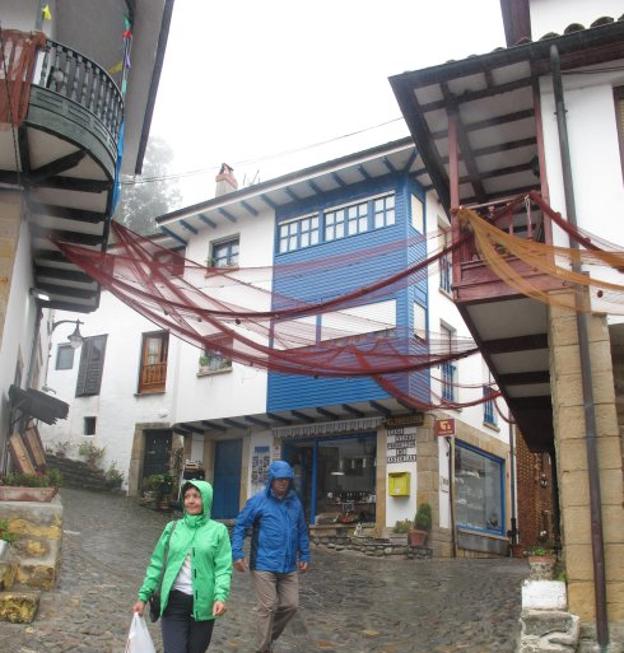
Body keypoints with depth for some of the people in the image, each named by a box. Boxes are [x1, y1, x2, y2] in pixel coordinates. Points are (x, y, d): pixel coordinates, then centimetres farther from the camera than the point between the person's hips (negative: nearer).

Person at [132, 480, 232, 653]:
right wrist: (143, 596, 3)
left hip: (203, 604, -1)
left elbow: (223, 568, -5)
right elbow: (157, 564, 9)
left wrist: (220, 597, -20)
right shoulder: (172, 528, 6)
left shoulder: (218, 530, 0)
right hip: (174, 603, 1)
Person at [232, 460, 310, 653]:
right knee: (268, 608, -1)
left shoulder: (295, 502, 8)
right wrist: (237, 554, -14)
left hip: (289, 567, 5)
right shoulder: (258, 501, -7)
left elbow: (302, 531, 17)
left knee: (290, 605, 6)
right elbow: (240, 526, -6)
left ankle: (269, 636, 30)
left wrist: (305, 556, 15)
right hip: (264, 566, -5)